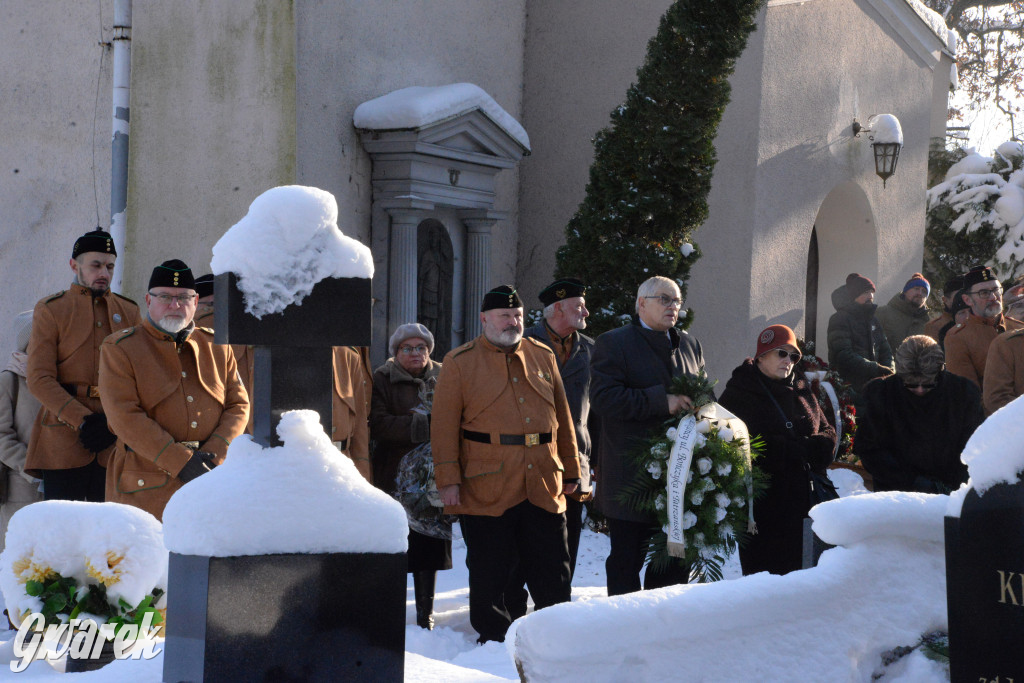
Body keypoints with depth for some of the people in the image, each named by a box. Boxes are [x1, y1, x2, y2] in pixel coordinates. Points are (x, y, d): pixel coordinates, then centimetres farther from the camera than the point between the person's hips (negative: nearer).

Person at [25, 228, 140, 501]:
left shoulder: (129, 311, 14)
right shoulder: (50, 310, 5)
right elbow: (39, 379, -4)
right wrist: (83, 421, -14)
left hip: (115, 443, 3)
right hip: (64, 440, -3)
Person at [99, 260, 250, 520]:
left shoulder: (217, 346, 14)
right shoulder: (119, 349, 1)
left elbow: (239, 405, 11)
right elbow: (124, 416, -9)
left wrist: (213, 455, -7)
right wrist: (182, 463, -15)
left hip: (212, 480, 3)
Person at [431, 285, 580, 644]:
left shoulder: (543, 356, 13)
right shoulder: (460, 362, 2)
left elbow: (562, 417, 17)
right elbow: (444, 424, -3)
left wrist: (570, 468, 15)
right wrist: (448, 479, -9)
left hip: (544, 486, 3)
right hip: (486, 489, -3)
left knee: (552, 572, 8)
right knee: (488, 572, 5)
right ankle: (494, 638, 20)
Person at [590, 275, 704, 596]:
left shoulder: (690, 345, 17)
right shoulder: (613, 344, -2)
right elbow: (602, 399, -15)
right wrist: (661, 402, -20)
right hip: (631, 473, -5)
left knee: (675, 563, 9)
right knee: (627, 560, 1)